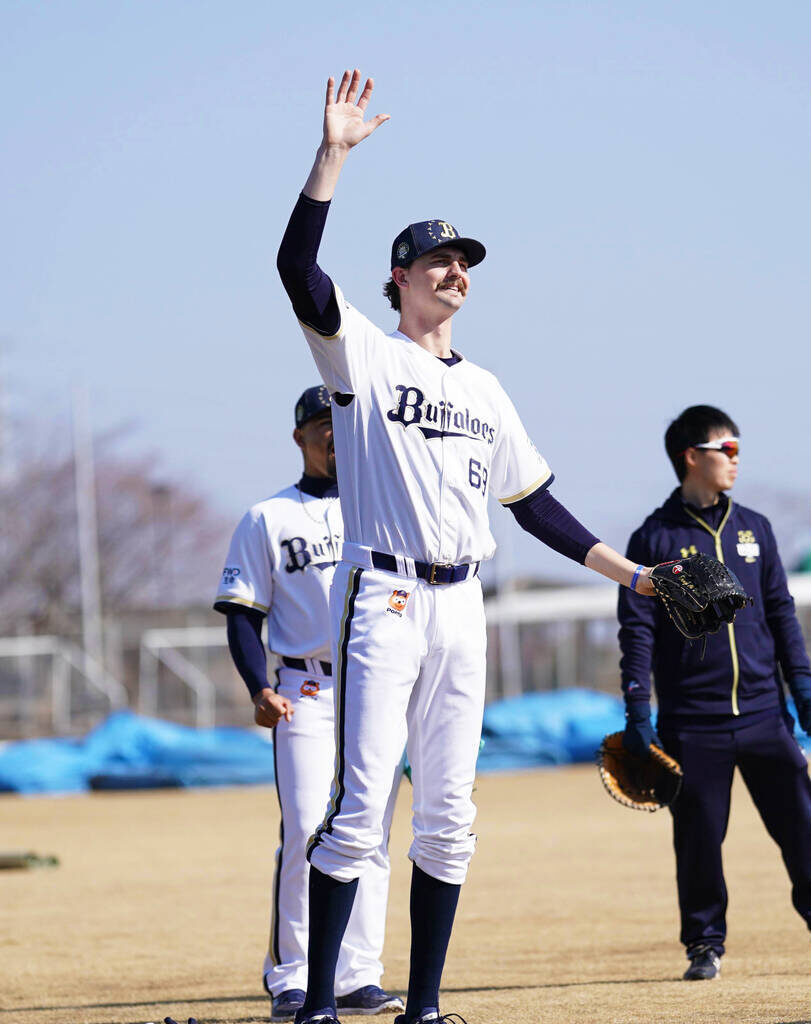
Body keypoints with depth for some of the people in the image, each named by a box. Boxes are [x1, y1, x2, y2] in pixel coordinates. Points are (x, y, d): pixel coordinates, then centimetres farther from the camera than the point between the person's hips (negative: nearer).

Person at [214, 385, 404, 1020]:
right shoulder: (267, 519, 9)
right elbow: (243, 615, 5)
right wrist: (260, 690, -11)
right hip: (306, 694, -3)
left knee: (371, 838, 1)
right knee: (306, 832, -12)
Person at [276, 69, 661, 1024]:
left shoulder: (483, 389, 19)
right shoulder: (363, 353, 2)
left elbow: (534, 503, 23)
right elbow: (299, 269, -15)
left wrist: (626, 570, 18)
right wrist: (332, 155, -21)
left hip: (459, 605, 6)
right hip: (381, 596, -6)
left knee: (448, 816, 5)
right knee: (359, 804, -13)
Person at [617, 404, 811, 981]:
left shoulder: (753, 529, 12)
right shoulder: (655, 539, 1)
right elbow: (637, 630, -2)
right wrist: (638, 713, -8)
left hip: (762, 711, 3)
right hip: (693, 722, -3)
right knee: (699, 836, 0)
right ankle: (706, 944, 12)